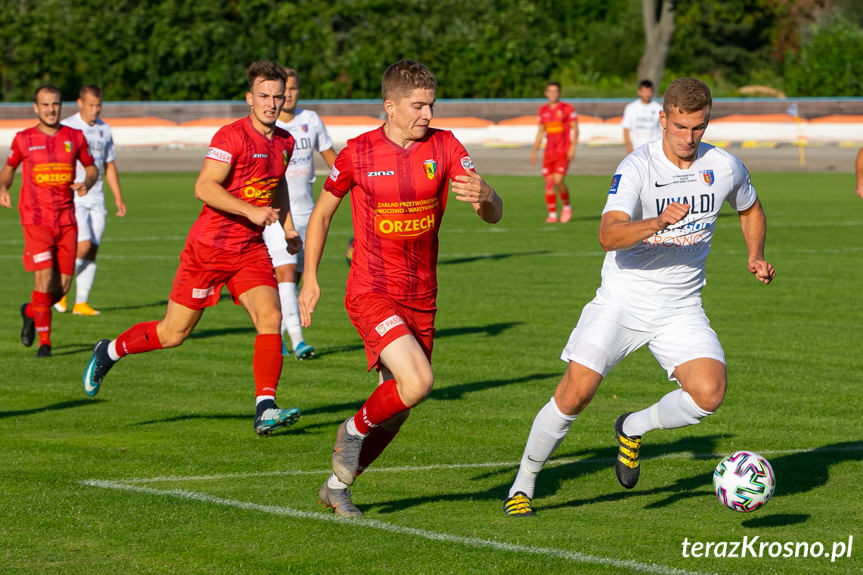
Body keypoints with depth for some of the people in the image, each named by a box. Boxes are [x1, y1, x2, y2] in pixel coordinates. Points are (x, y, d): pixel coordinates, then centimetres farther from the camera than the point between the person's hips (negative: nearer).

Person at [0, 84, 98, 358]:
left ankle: (30, 311, 32)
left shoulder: (75, 137, 7)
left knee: (63, 285, 1)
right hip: (36, 219, -3)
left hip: (67, 220, 3)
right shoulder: (23, 139, 3)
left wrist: (86, 183, -3)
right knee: (44, 279, -14)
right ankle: (44, 342, -4)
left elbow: (91, 167, 19)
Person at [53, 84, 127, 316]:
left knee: (92, 251, 1)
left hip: (96, 199, 6)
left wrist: (118, 197, 16)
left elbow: (109, 165, 21)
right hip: (72, 199, -6)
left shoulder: (104, 130, 12)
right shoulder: (66, 128, -6)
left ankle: (81, 302, 7)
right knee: (83, 246, -16)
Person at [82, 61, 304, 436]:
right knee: (174, 333, 4)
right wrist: (251, 211, -33)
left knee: (270, 318, -17)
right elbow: (204, 187, -26)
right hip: (209, 247, -6)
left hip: (251, 250, 6)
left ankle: (265, 410, -19)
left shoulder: (285, 142, 8)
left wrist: (287, 226, 19)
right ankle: (108, 352, 29)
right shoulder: (231, 136, -16)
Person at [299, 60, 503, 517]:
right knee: (417, 381, -24)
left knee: (396, 407, 9)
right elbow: (322, 213, 8)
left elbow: (493, 214, -8)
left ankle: (337, 486, 27)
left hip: (420, 299, 4)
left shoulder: (444, 147, -2)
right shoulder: (357, 153, -6)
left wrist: (484, 197, -32)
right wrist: (310, 278, 3)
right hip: (371, 293, -4)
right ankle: (355, 428, 4)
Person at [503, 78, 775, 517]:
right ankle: (522, 487, 7)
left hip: (681, 308, 3)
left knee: (709, 392, -19)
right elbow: (608, 236, -30)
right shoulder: (637, 167, -16)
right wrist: (658, 223, -46)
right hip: (623, 299, -3)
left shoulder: (724, 167, -2)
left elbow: (750, 208, 22)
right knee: (575, 393, -12)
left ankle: (632, 429, 11)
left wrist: (755, 256, 6)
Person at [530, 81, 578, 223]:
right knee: (549, 182, -2)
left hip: (564, 152, -4)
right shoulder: (543, 110, 10)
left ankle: (566, 206, 8)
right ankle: (552, 214, 4)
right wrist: (534, 151, 12)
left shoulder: (567, 108, -3)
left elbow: (575, 129, -2)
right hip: (549, 152, 4)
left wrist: (573, 147, -13)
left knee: (558, 180, -17)